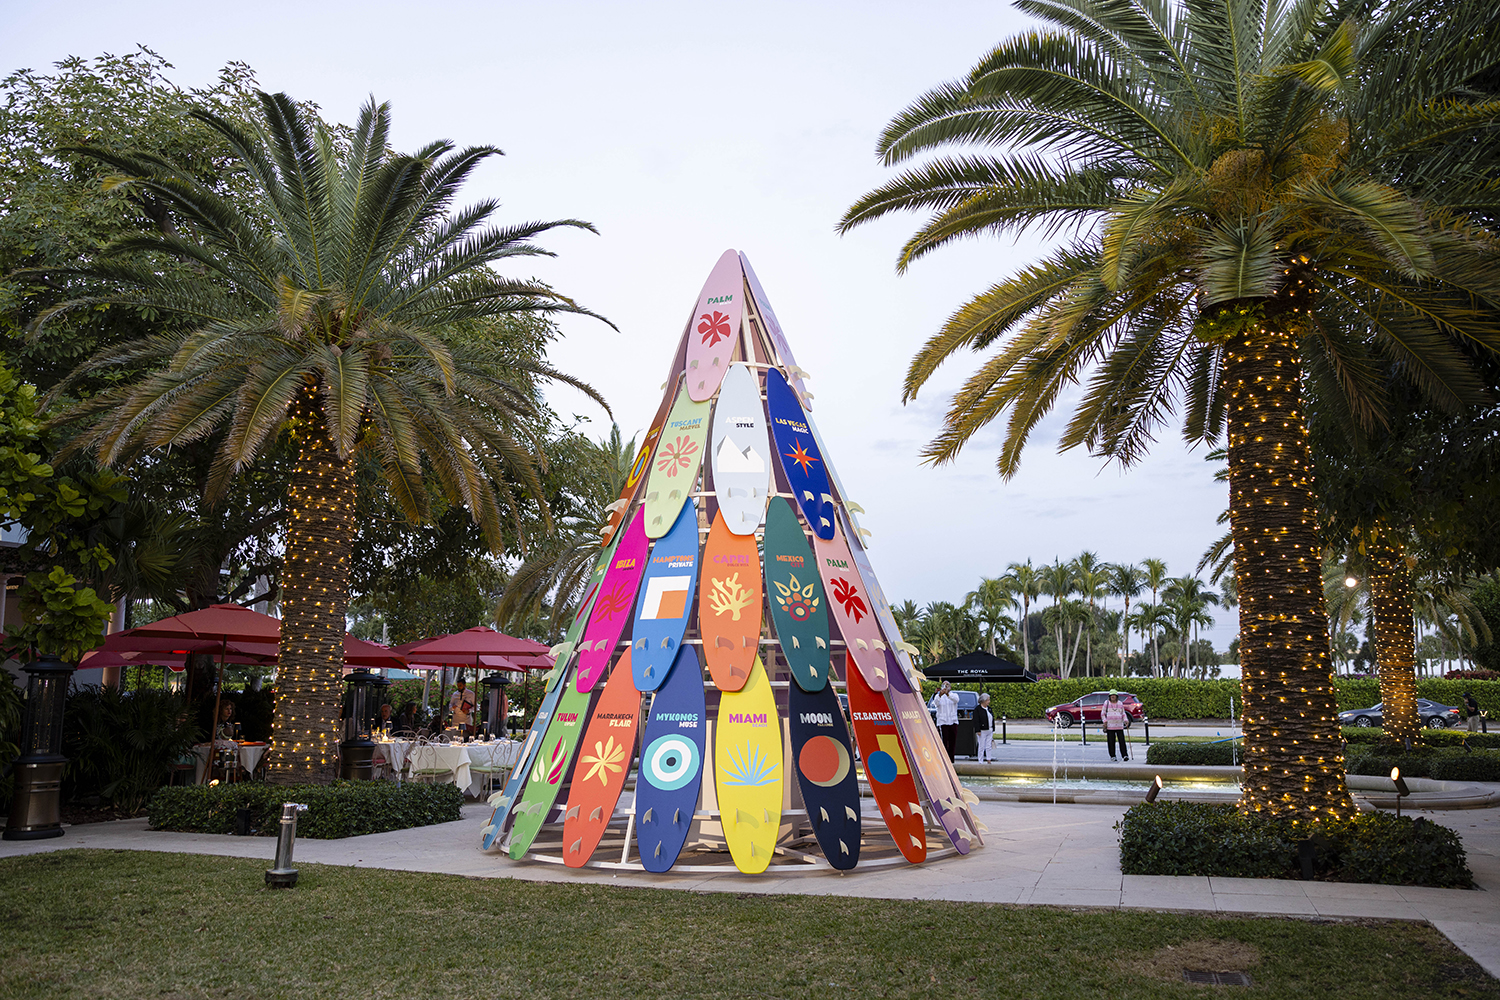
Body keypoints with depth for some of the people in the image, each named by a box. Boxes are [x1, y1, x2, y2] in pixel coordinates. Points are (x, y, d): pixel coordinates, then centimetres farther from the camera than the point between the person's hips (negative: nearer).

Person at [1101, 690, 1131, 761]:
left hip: (1119, 726, 1)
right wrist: (1104, 721, -5)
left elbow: (1123, 713, 18)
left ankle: (1125, 755, -5)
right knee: (1111, 742, -1)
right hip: (1110, 725, -1)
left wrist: (1125, 720, 0)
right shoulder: (1106, 703, 6)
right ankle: (1112, 756, 7)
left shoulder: (1120, 703, 11)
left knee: (1122, 740, -6)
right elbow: (1102, 713, 8)